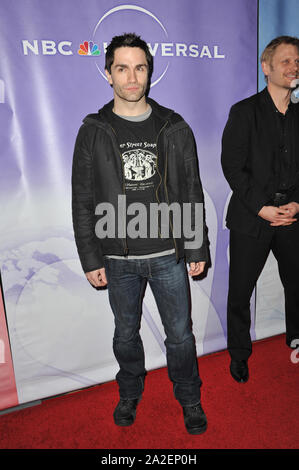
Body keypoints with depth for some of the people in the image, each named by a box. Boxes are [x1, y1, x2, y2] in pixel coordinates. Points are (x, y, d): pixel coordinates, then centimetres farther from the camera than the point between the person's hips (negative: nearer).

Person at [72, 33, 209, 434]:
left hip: (169, 255, 0)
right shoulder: (93, 132, -1)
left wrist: (198, 249, 1)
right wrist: (90, 259, -3)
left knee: (180, 334, 12)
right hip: (119, 259, 0)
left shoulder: (174, 128, 1)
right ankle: (130, 393, 45)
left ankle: (190, 400, 39)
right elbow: (82, 202, 0)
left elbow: (192, 193, 3)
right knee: (126, 334, 18)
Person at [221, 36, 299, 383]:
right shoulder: (244, 112, -3)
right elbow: (232, 167, -9)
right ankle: (239, 353, 28)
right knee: (240, 291, 6)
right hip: (251, 217, -3)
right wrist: (262, 208, -15)